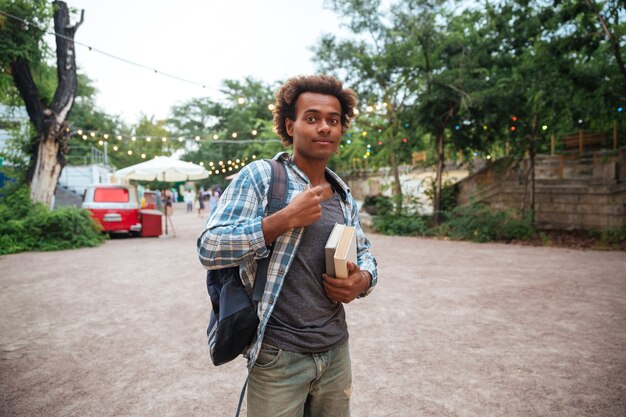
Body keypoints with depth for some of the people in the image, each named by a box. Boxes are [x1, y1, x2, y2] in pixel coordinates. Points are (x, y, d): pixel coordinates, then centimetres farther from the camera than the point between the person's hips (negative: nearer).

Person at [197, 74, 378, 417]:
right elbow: (209, 249, -17)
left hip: (336, 350, 6)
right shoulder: (259, 176, -10)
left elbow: (364, 251, 18)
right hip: (278, 356, -5)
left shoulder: (343, 195, 8)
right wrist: (287, 218, -23)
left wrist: (364, 279, -6)